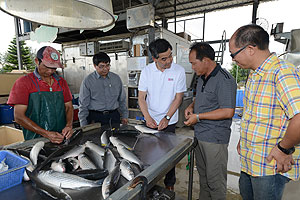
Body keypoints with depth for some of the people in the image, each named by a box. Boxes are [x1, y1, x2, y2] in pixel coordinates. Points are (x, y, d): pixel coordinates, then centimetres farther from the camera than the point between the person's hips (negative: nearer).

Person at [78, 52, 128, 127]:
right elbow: (83, 105, -1)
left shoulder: (116, 78, 7)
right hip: (96, 117, -2)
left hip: (114, 116, 3)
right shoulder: (87, 81, -2)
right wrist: (84, 126, -2)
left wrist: (124, 116, 12)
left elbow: (122, 100, 14)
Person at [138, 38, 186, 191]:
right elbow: (141, 97, -4)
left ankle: (170, 183, 31)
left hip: (169, 121, -2)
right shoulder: (147, 71, -6)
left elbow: (178, 98, -9)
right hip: (150, 120, 2)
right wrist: (148, 117, -15)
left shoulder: (179, 71, -11)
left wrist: (167, 118, -16)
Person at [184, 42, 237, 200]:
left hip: (215, 139, -9)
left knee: (215, 180, 7)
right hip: (199, 135, 9)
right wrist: (191, 106, 4)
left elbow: (228, 112, -24)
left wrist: (198, 116, -20)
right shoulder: (202, 77, 10)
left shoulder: (224, 80, -19)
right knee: (203, 175, 24)